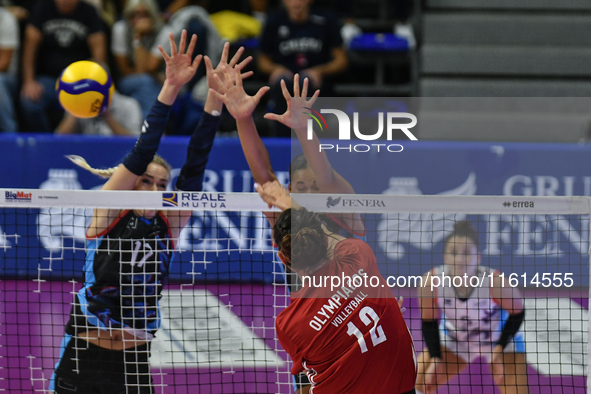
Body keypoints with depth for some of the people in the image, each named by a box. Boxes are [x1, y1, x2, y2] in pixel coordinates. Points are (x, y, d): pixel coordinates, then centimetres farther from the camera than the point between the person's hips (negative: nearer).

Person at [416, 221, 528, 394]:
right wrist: (435, 359, -21)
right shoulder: (431, 282, -29)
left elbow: (517, 312, -16)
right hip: (454, 339, 2)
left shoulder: (495, 282, -35)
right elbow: (429, 321, -12)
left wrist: (500, 349, -23)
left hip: (500, 340, -2)